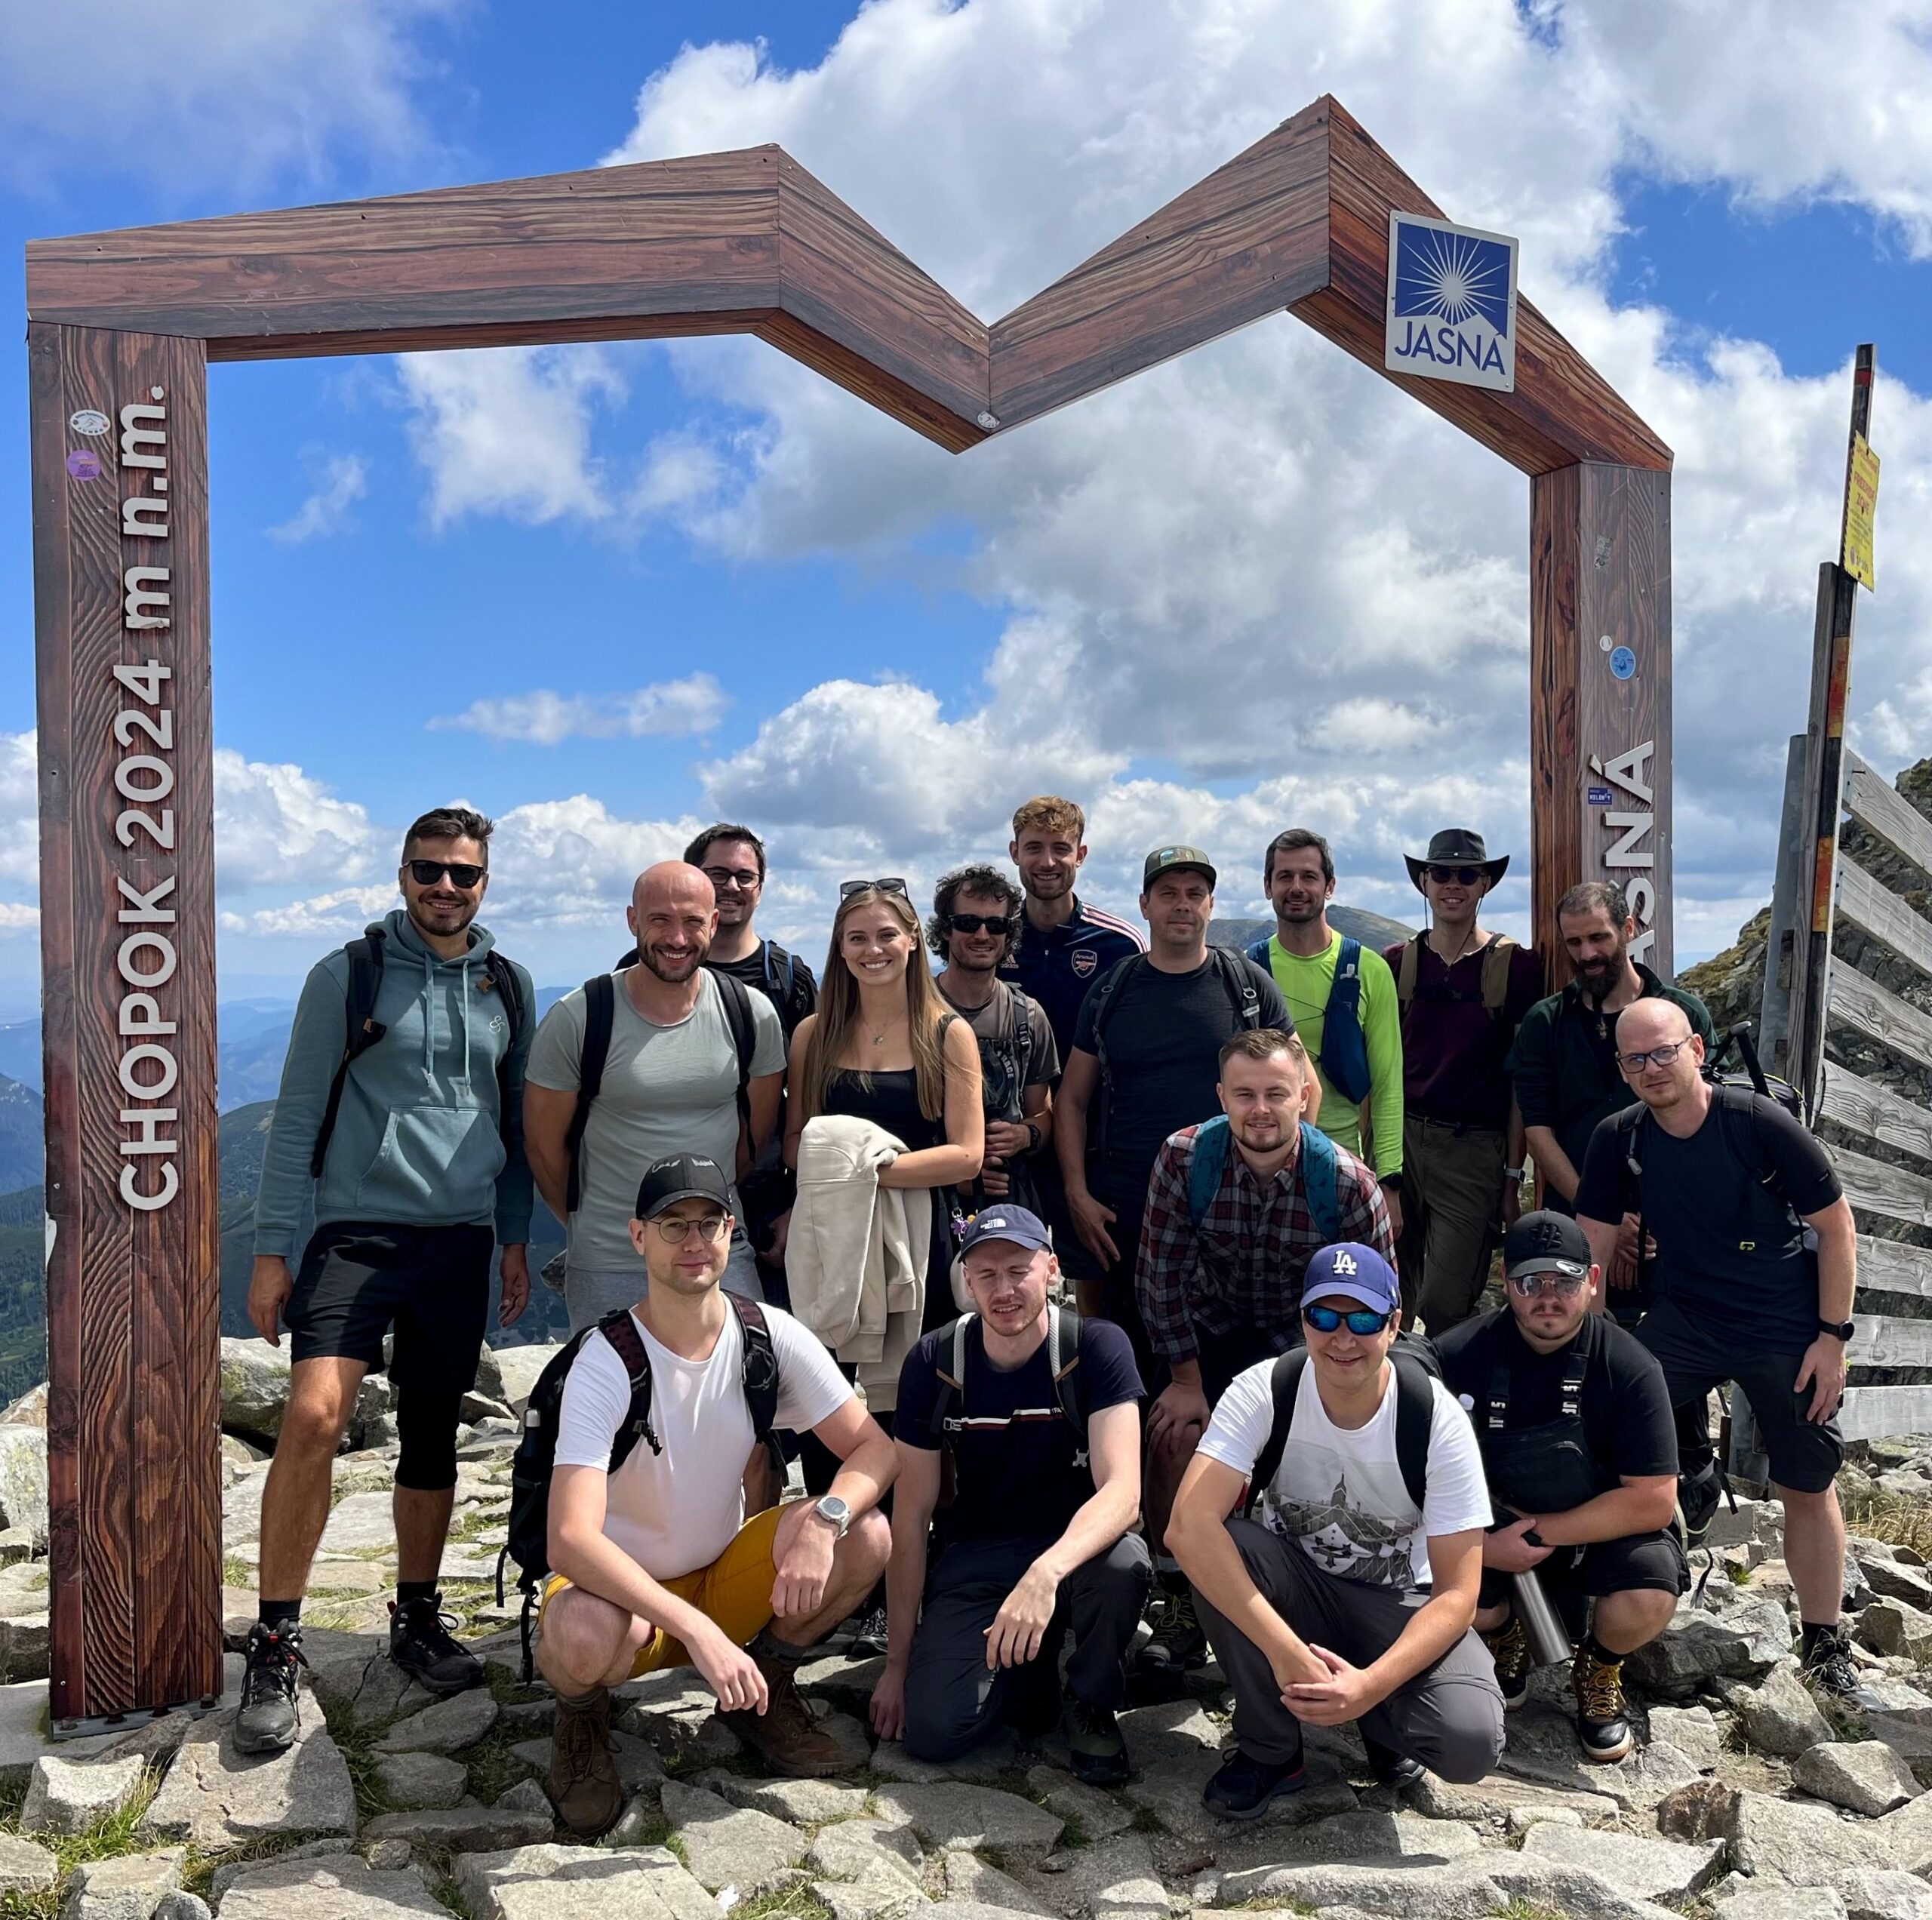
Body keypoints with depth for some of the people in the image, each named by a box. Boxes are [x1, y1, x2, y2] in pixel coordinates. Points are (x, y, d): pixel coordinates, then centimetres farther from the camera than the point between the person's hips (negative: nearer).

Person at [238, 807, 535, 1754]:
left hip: (461, 1240, 4)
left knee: (433, 1438, 11)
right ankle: (275, 1645, -3)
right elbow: (297, 1117, -2)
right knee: (314, 1415, -18)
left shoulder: (507, 987, 8)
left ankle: (415, 1618, 28)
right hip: (356, 1231, -3)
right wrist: (270, 1249, -5)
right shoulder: (347, 974, -2)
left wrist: (515, 1236, 11)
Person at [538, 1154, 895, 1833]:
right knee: (584, 1636, -39)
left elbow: (873, 1448, -11)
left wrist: (823, 1520, -32)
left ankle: (766, 1690, 6)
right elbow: (570, 1541, -35)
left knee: (866, 1536, -22)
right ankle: (581, 1716, 0)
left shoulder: (770, 1336, -11)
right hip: (623, 1589, -4)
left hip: (725, 1575, 4)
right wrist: (697, 1631, -42)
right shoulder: (605, 1364, -24)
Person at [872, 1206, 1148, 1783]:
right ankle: (1030, 1667, 13)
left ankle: (1090, 1702, -3)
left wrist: (1046, 1573, -47)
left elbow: (1123, 1490, -28)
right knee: (932, 1731, -20)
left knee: (1124, 1562, -35)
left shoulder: (1095, 1348, -16)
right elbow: (911, 1513, -4)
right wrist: (898, 1659, -4)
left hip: (1074, 1546, -1)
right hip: (974, 1557, 1)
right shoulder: (933, 1363, -10)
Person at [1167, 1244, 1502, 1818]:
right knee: (1217, 1550, -32)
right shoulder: (1262, 1392, -22)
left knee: (1471, 1740, -29)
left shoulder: (1438, 1419, -21)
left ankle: (1381, 1716, 9)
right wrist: (1286, 1651, -41)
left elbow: (1457, 1592, -19)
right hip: (1295, 1589, 1)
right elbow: (1188, 1524, -35)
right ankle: (1269, 1751, -8)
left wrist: (1370, 1685, -33)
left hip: (1398, 1604, 0)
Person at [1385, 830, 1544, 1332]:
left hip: (1474, 1147, -3)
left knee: (1445, 1306, -6)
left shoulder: (1515, 966, 0)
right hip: (1399, 1139, 3)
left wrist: (1513, 1176, -3)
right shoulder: (1395, 964, 7)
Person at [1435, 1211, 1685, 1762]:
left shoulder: (1629, 1367, -17)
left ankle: (1599, 1670, 8)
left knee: (1649, 1598, -31)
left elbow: (1654, 1501, -20)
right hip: (1490, 1534, 1)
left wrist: (1542, 1531, -23)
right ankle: (1505, 1638, 13)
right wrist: (1482, 1545, -24)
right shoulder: (1458, 1356, -15)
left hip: (1602, 1532, -1)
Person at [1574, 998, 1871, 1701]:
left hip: (1789, 1329, -2)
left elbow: (1836, 1227, -10)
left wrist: (1833, 1335, -10)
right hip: (1687, 1318, 3)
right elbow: (1592, 1248, -3)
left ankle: (1824, 1645, 25)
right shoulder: (1618, 1140, -10)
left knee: (1809, 1489, 7)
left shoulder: (1760, 1123, -20)